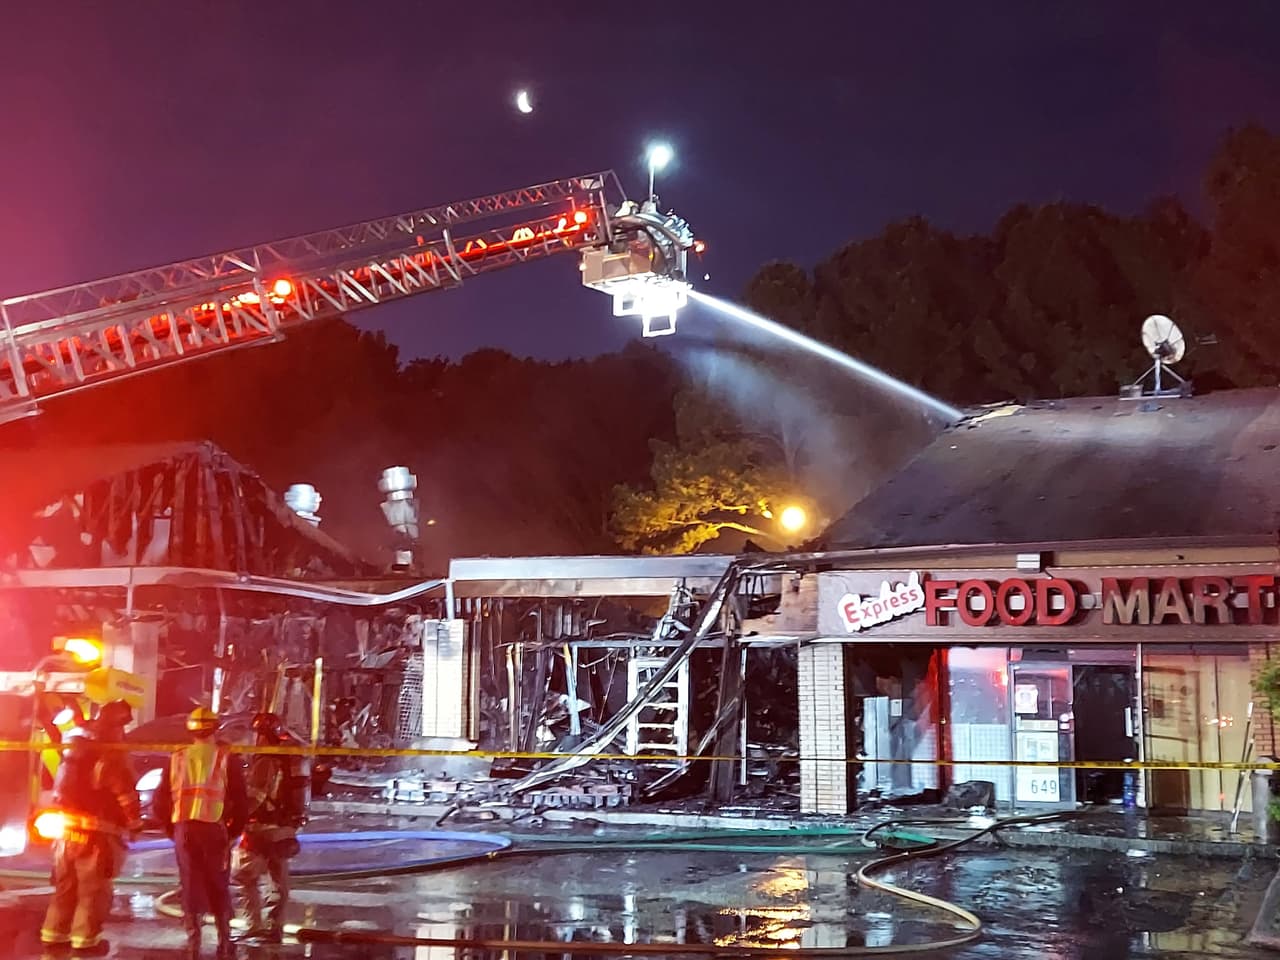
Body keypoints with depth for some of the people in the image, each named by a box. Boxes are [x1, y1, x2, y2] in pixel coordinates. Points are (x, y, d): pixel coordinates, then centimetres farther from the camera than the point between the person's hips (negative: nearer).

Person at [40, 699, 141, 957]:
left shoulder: (74, 750, 12)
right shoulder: (111, 757, -14)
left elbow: (60, 789, 19)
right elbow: (126, 794, -15)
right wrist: (135, 821, 1)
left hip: (66, 828, 8)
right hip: (96, 833, -8)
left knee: (65, 886, 17)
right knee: (93, 889, 0)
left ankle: (54, 934, 21)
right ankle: (85, 940, 0)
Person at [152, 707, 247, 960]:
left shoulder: (177, 759, 7)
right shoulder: (226, 759, -1)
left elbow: (160, 800, 7)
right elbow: (239, 800, -4)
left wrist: (172, 829, 18)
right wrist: (234, 831, 8)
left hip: (183, 828, 2)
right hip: (214, 828, -2)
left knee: (190, 885, 10)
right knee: (218, 887, 10)